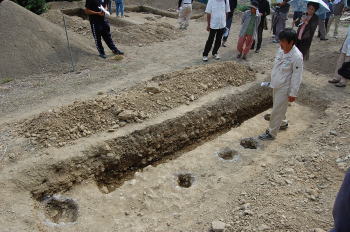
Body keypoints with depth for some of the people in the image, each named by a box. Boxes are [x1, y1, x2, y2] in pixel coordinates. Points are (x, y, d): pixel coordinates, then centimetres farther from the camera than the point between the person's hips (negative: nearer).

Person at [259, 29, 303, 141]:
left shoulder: (297, 57, -25)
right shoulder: (281, 49, -3)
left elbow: (297, 76, -20)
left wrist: (293, 93, -16)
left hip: (284, 88, -8)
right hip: (277, 84, 8)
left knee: (277, 110, 2)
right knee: (278, 107, 24)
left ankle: (271, 133, 15)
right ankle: (282, 123, 48)